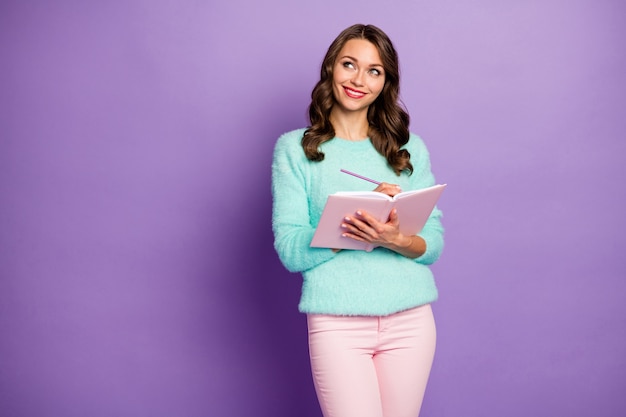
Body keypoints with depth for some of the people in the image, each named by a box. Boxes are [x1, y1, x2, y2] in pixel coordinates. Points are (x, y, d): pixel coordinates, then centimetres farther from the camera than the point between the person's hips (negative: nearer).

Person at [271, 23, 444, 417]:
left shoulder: (410, 148, 9)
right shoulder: (294, 148, 2)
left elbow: (434, 244, 5)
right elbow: (290, 251, -6)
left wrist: (395, 239, -18)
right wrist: (365, 216, -18)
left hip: (410, 320, 3)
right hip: (338, 322, -3)